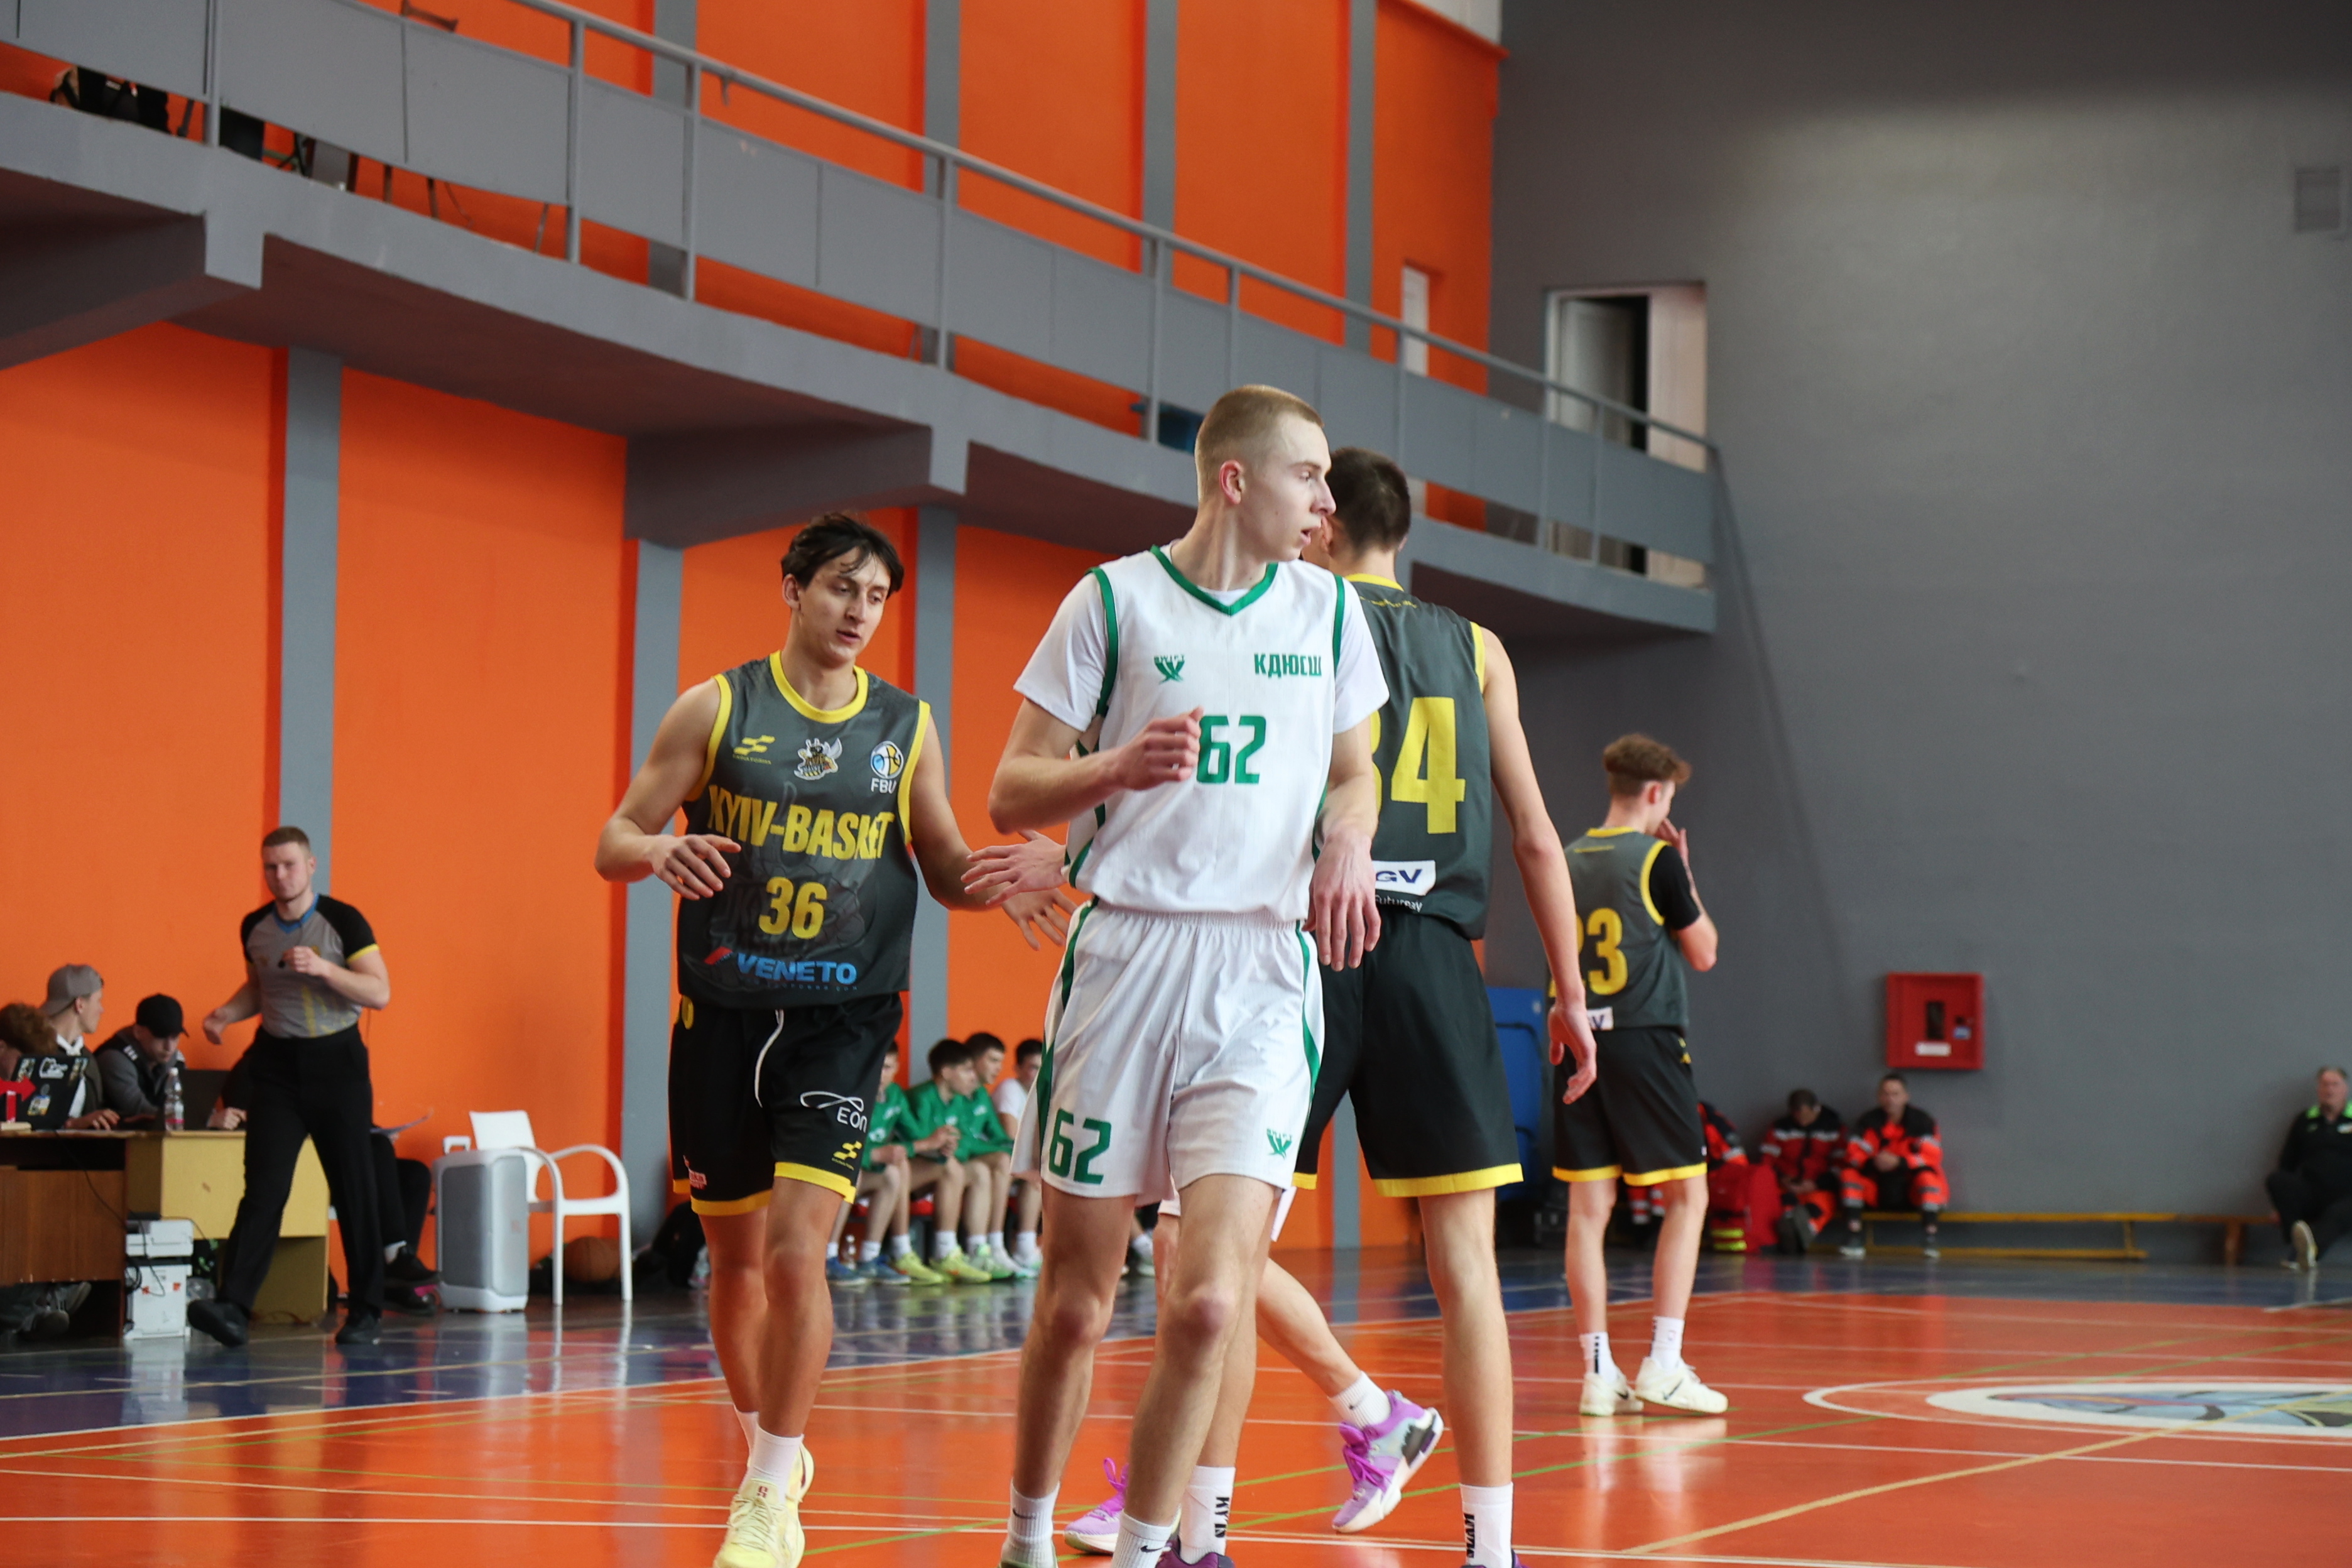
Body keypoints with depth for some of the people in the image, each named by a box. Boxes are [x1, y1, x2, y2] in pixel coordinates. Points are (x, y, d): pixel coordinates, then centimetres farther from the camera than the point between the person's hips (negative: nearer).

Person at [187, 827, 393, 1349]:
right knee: (263, 1188, -9)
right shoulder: (255, 928, 6)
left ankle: (366, 1311, 13)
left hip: (337, 1060, -3)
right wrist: (227, 1012, 3)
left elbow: (380, 993, -11)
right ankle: (233, 1308, -18)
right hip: (276, 1064, 3)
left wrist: (323, 968, -24)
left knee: (354, 1190, 3)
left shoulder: (343, 921, -7)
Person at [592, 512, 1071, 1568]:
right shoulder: (716, 709, 1)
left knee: (796, 1243, -15)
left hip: (842, 1016, -1)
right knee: (735, 1254, 10)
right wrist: (661, 854, -23)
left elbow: (945, 869, 13)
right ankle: (766, 1448, 33)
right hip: (722, 1011, 1)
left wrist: (1004, 881, -10)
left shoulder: (907, 728, 6)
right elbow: (614, 842, 1)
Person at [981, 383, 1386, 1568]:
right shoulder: (1113, 600, 1)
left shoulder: (1327, 609, 10)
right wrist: (1115, 767, -18)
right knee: (1075, 1301, 5)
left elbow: (1354, 769, 24)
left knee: (1210, 1304, -14)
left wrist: (1348, 841, 1)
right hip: (1125, 952, -1)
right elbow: (1010, 795, 2)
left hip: (1263, 970, 1)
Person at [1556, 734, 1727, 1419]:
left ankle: (1598, 1371, 2)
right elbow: (1703, 953, 3)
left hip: (1581, 1043, 6)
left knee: (1588, 1207, 4)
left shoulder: (1570, 861, 10)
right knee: (1687, 1196, 3)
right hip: (1645, 1041, -6)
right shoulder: (1656, 860, -7)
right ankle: (1663, 1362, -4)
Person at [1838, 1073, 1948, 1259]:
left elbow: (1932, 1157, -18)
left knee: (1928, 1176, -33)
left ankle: (1929, 1241, -33)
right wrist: (1873, 1162, -32)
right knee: (1849, 1174, -21)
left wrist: (1899, 1162, -33)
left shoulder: (1922, 1121, -7)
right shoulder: (1870, 1121, -1)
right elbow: (1854, 1155, -9)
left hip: (1913, 1192, -2)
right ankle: (1853, 1241, -27)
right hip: (1878, 1191, 2)